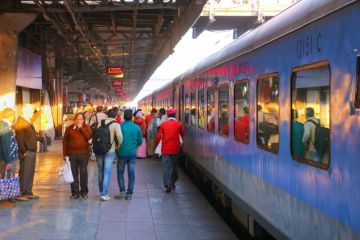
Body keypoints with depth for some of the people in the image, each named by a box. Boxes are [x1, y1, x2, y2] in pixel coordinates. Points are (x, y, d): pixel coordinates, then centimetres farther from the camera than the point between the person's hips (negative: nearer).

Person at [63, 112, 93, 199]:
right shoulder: (69, 128, 5)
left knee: (83, 172, 4)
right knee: (73, 173, 4)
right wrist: (65, 154, 1)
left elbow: (89, 137, -12)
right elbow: (65, 141, 6)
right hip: (72, 154, 1)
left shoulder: (86, 127, 5)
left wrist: (81, 128, -13)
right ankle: (75, 192, 10)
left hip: (84, 153, -1)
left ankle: (84, 192, 15)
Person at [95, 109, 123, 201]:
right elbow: (119, 136, -21)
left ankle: (101, 191, 27)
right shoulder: (115, 125, -9)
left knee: (100, 171, 16)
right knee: (107, 172, -2)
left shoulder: (100, 123, 4)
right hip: (110, 151, -4)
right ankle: (104, 194, -7)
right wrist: (119, 145, -6)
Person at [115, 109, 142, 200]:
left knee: (120, 172, 11)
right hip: (133, 153, 2)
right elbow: (140, 141, 6)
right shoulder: (137, 127, 0)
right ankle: (129, 194, 6)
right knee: (131, 174, 6)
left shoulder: (121, 126, -10)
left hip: (122, 153, -2)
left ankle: (122, 191, 2)